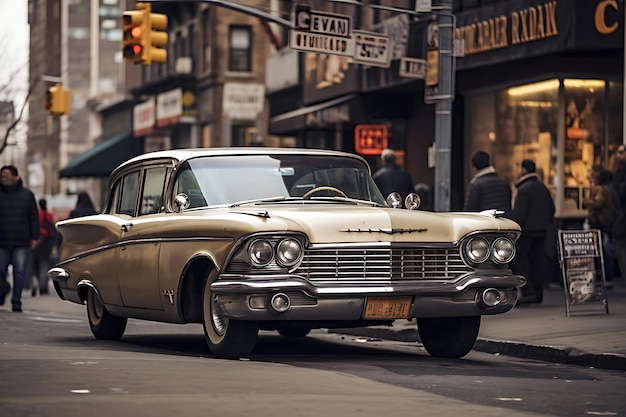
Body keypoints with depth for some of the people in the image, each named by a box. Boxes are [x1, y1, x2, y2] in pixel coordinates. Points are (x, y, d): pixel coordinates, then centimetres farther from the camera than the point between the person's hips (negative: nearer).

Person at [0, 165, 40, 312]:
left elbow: (34, 217, 8)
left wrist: (34, 237, 2)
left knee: (20, 272, -4)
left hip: (21, 243, -1)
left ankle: (16, 301, 3)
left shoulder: (27, 194, 6)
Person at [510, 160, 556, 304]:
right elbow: (551, 208, 18)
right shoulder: (543, 188, 13)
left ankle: (528, 291, -16)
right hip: (542, 231, 8)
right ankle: (538, 293, 10)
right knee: (537, 260, 9)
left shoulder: (524, 189, -13)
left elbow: (519, 213, -18)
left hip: (527, 230, -8)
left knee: (518, 260, -6)